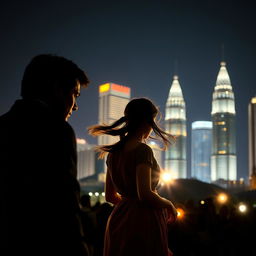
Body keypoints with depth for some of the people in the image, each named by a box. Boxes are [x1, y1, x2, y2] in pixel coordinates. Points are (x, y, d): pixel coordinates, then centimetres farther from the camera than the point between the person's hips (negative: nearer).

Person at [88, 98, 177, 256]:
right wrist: (169, 205, -5)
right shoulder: (142, 150, -14)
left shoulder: (114, 152, 9)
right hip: (144, 222, -8)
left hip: (119, 218, 8)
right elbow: (145, 194, -21)